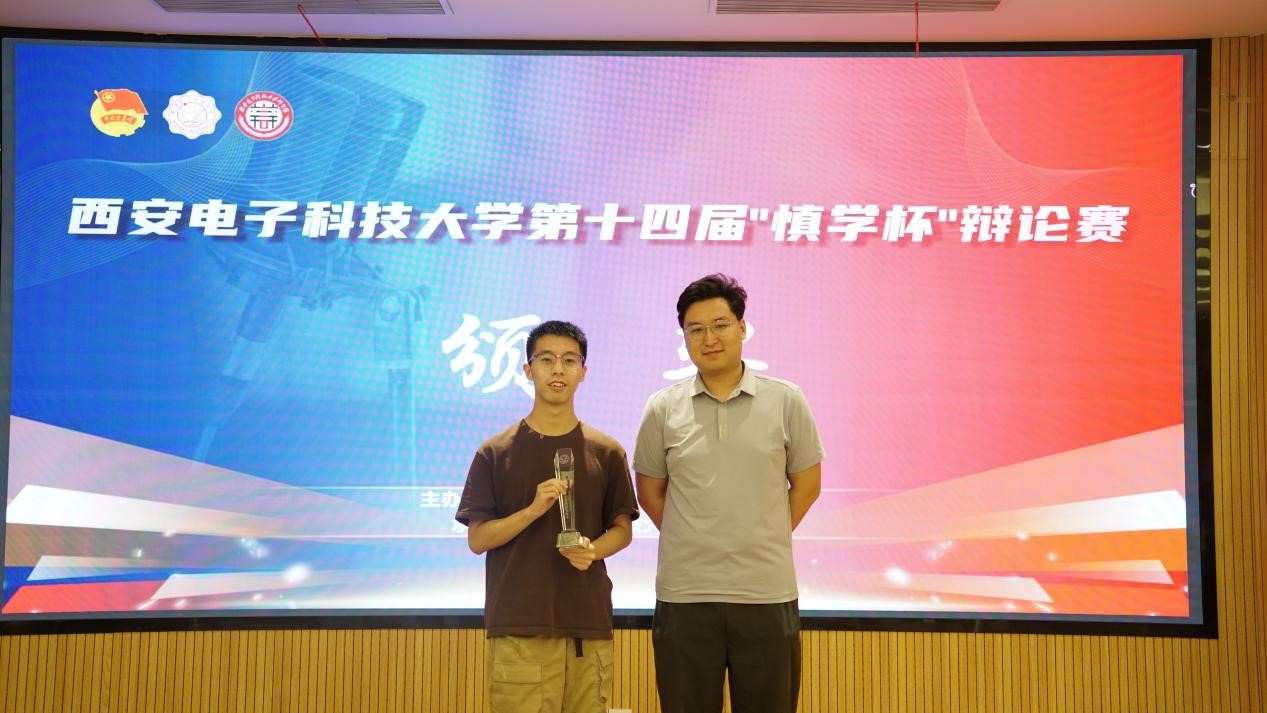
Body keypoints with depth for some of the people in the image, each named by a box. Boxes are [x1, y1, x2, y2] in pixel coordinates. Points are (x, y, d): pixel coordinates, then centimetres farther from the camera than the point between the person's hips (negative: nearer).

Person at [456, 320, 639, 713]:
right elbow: (477, 539, -1)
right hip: (518, 626, -2)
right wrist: (534, 509, -17)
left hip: (589, 623, 2)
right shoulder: (494, 452, 1)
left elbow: (622, 529, 10)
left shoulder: (607, 452, 5)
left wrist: (593, 550, -12)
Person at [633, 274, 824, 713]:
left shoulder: (786, 401, 0)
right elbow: (649, 492, 10)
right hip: (684, 594, 0)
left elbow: (807, 483, 8)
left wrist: (766, 541, 6)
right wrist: (693, 543, 6)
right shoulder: (662, 409, 1)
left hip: (767, 593, 0)